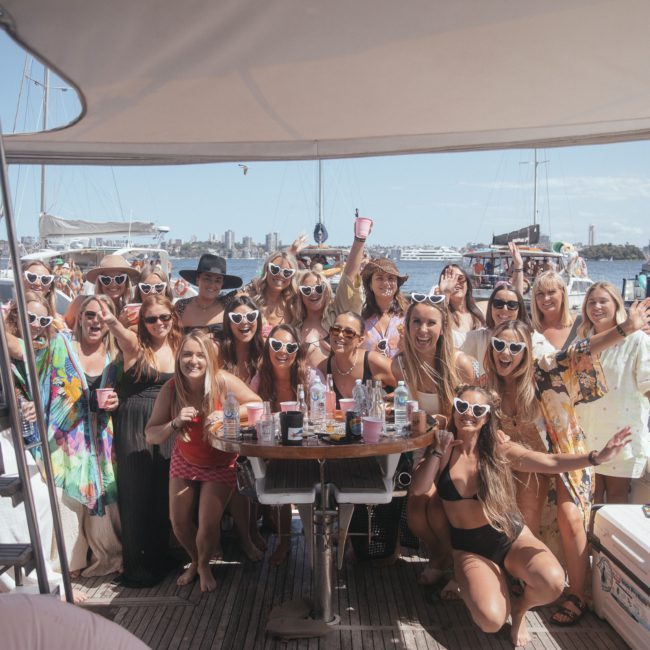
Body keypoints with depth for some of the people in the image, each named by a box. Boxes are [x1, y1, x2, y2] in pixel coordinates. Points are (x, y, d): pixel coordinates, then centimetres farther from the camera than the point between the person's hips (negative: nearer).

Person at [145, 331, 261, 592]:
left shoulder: (223, 381, -27)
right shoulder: (170, 389, -20)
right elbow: (151, 436, -17)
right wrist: (176, 423, -36)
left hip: (220, 463, -2)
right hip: (184, 460, 3)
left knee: (208, 524, -8)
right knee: (179, 521, 6)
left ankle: (204, 565, 28)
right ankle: (194, 561, 40)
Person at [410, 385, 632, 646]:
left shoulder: (499, 449, -5)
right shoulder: (441, 451, -3)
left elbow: (551, 462, -15)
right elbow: (418, 490, -16)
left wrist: (596, 457, -29)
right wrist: (439, 451, -19)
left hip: (511, 536, 1)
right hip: (470, 547, -1)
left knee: (553, 582, -29)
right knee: (491, 621, -24)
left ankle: (520, 607, 7)